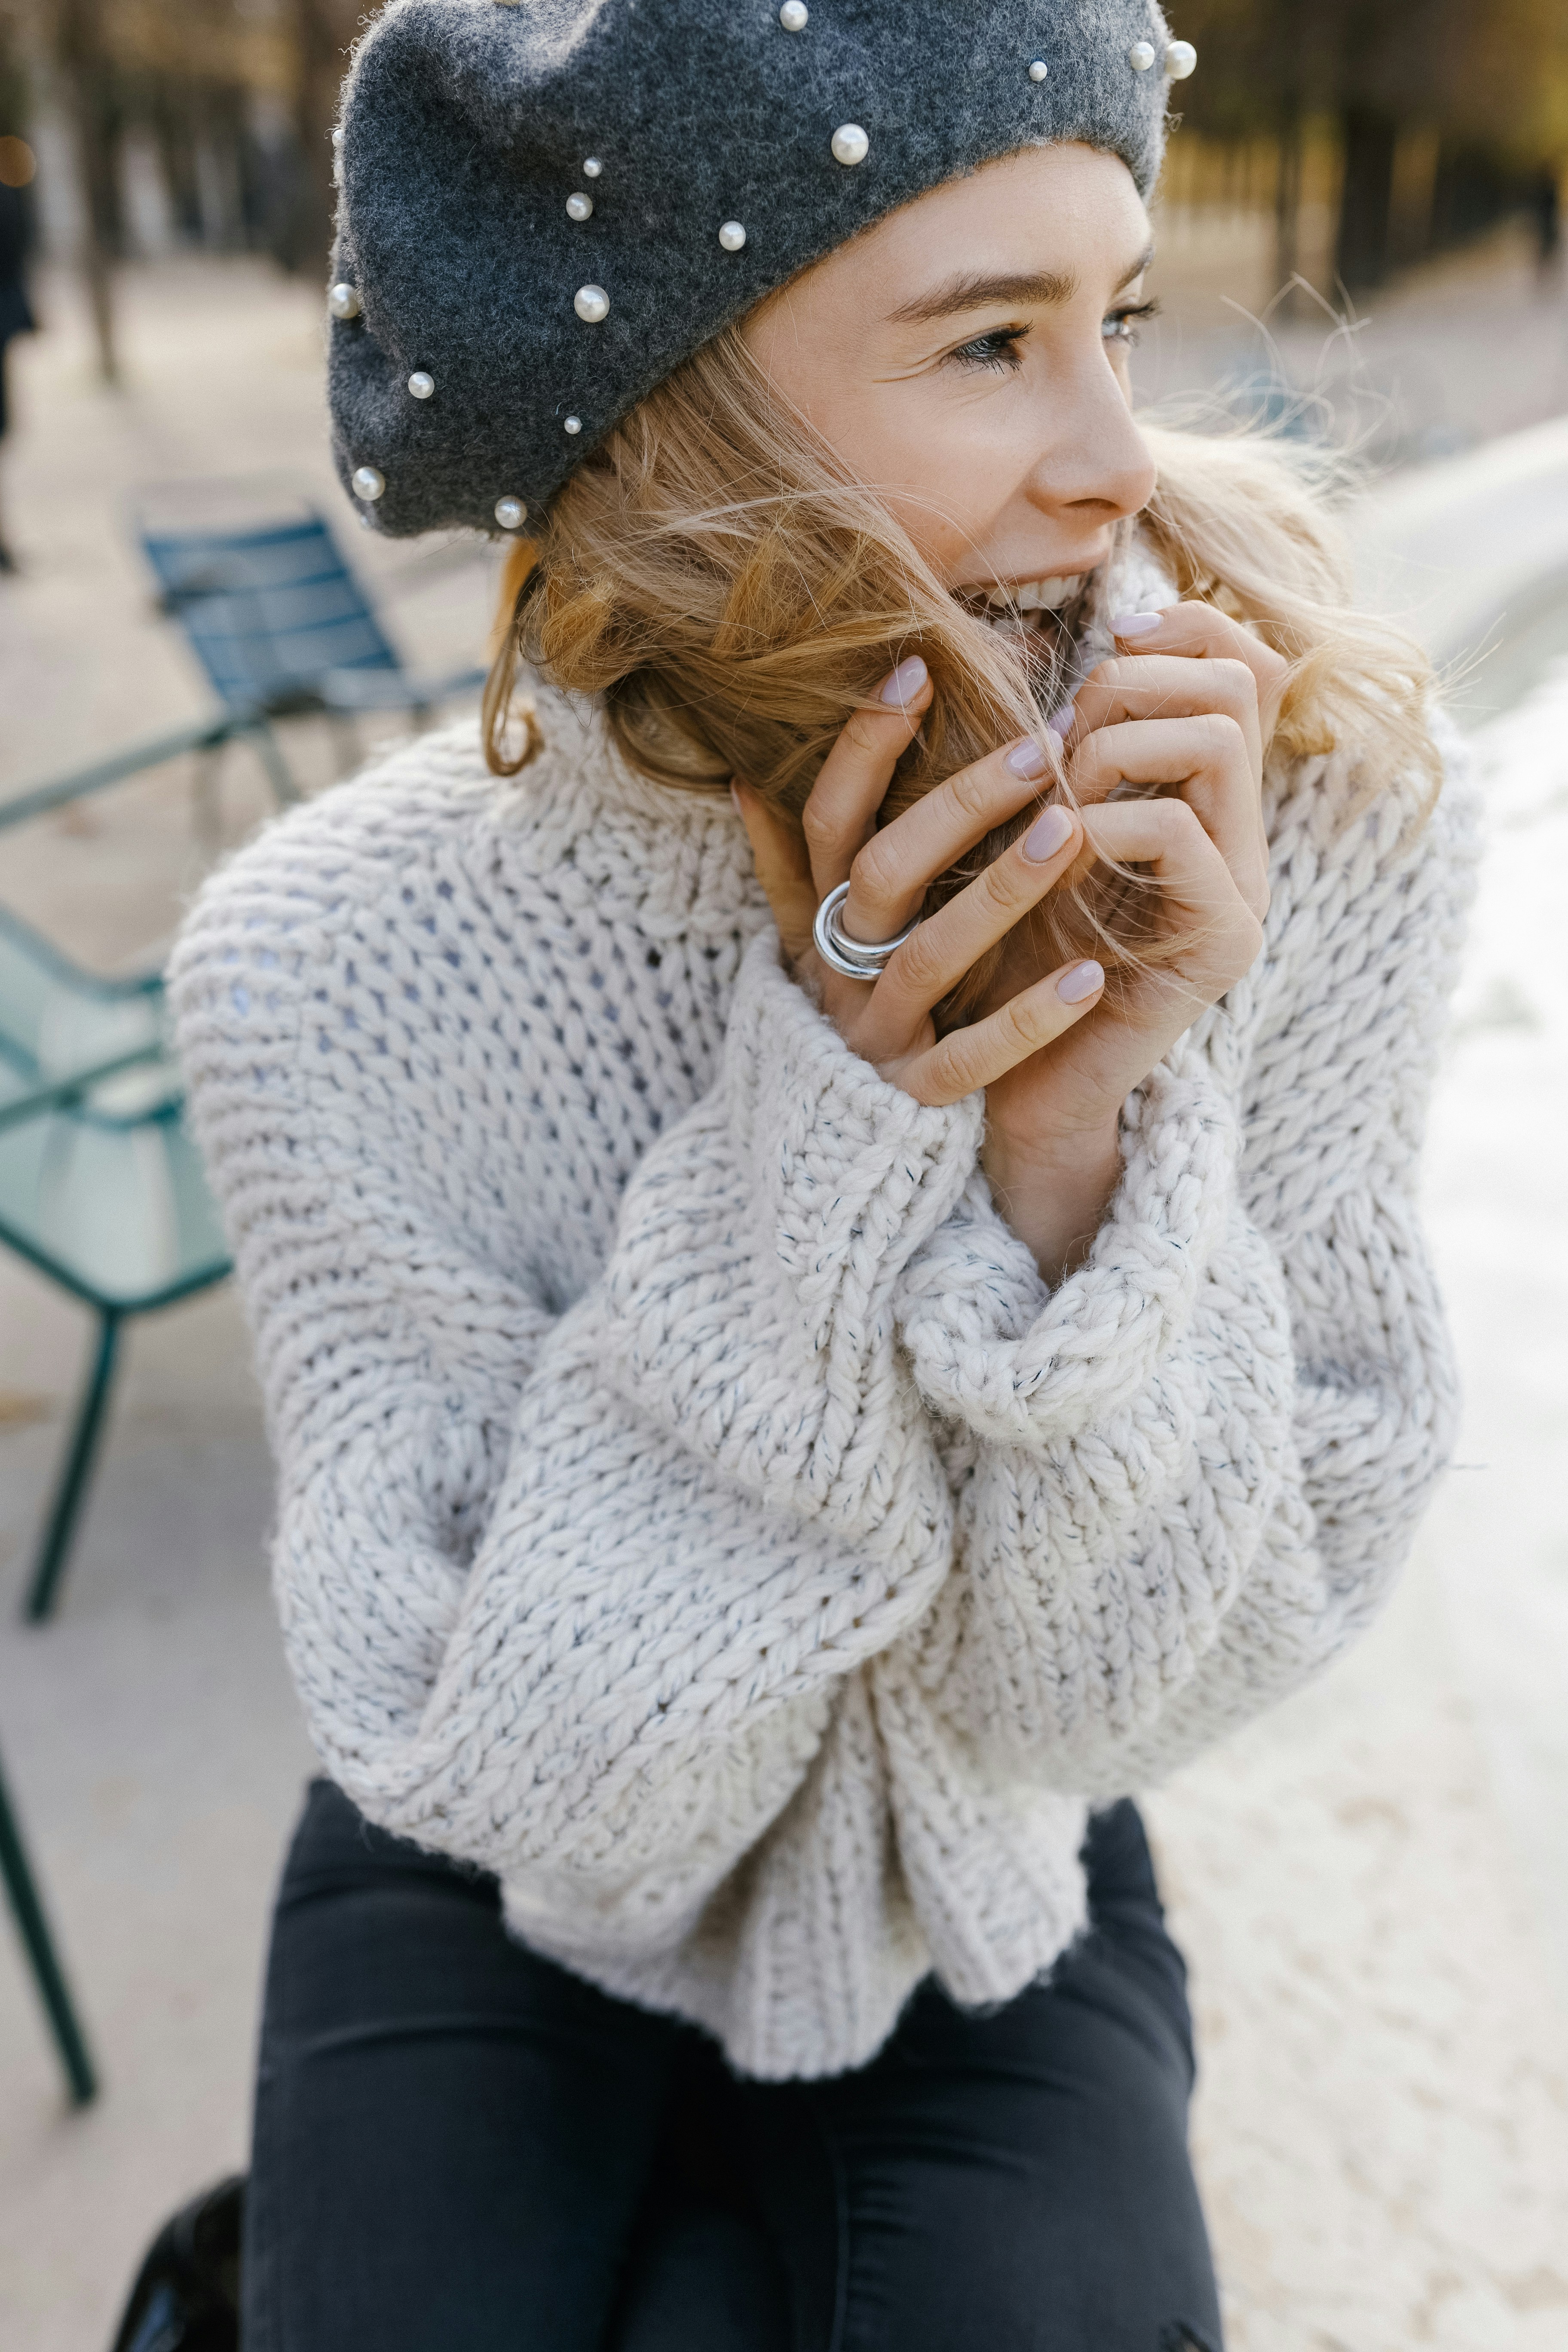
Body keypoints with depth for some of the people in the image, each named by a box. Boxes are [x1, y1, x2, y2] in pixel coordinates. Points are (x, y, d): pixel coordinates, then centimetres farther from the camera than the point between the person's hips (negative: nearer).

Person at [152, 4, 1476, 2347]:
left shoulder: (1319, 817, -21)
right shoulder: (334, 964, -25)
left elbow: (1109, 1691, -17)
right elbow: (537, 1783, -21)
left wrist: (1076, 1135, -34)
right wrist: (823, 1166, -33)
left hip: (996, 1927, 1)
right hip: (499, 1916, 0)